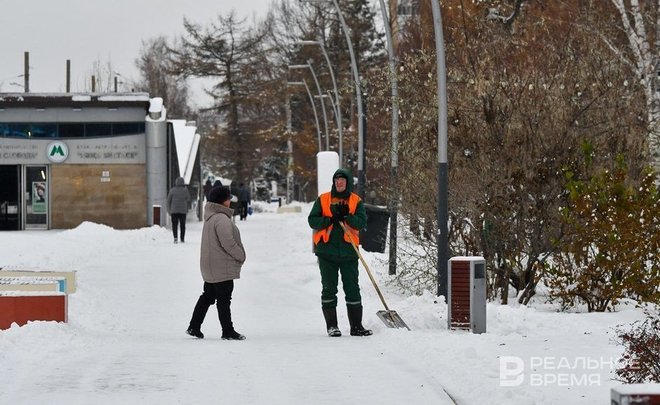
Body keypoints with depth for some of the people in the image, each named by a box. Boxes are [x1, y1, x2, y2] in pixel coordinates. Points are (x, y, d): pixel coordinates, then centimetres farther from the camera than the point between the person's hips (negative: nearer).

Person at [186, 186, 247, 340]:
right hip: (222, 268, -10)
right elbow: (228, 243, -24)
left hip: (210, 267, 10)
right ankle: (228, 332, 6)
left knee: (208, 296, 16)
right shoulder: (222, 219, -20)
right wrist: (241, 256, -9)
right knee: (224, 299, -2)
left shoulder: (210, 217, 12)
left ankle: (194, 327, 19)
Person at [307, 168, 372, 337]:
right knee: (329, 288, 1)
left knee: (352, 288, 1)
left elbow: (361, 222, -5)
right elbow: (312, 220, 1)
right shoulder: (323, 199, 7)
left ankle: (356, 325, 6)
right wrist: (330, 219, -15)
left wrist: (347, 216, -20)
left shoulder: (356, 201, 7)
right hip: (327, 251, 0)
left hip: (348, 252, 0)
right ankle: (331, 325, 6)